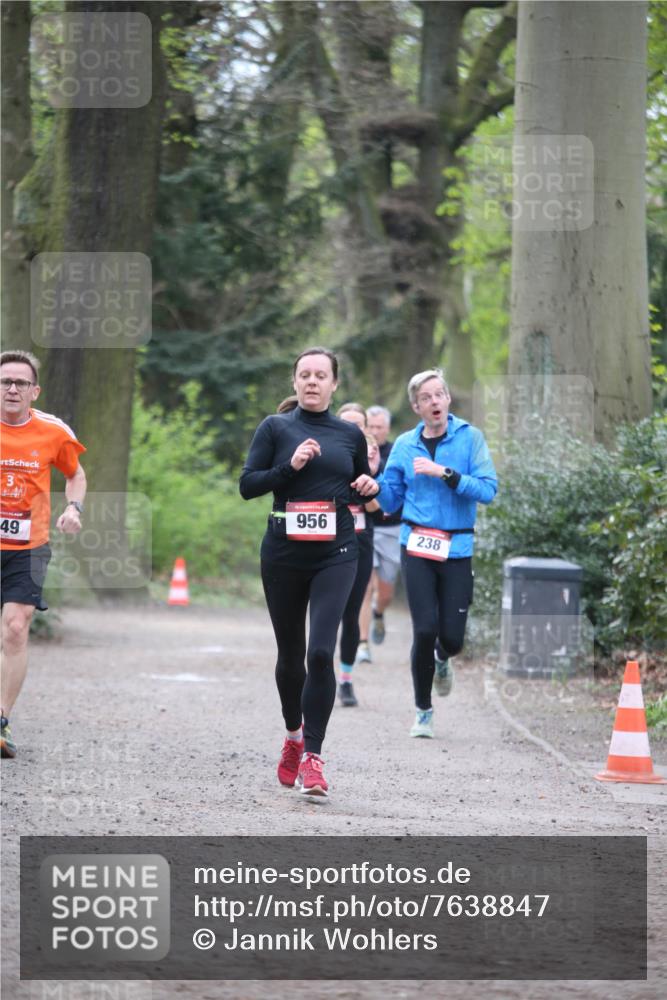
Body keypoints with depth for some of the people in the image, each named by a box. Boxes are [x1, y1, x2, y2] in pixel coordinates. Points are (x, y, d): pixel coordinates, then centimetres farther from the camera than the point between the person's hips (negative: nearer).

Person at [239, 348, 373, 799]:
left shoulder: (350, 434, 8)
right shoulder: (275, 428, 3)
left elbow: (361, 486, 22)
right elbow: (248, 485, -3)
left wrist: (369, 487, 0)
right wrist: (290, 466, -17)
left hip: (336, 554, 0)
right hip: (284, 554, 0)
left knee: (321, 652, -15)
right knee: (290, 653, 11)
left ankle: (312, 756, -13)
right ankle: (294, 735, 36)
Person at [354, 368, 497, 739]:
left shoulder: (469, 437, -1)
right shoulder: (405, 445, 7)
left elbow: (488, 490, -11)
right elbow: (392, 500, 12)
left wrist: (444, 473, -19)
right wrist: (373, 488, -8)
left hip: (457, 549, -1)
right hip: (417, 547, 1)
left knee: (452, 637, -3)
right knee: (425, 629, -10)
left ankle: (443, 659, 37)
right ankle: (424, 712, 9)